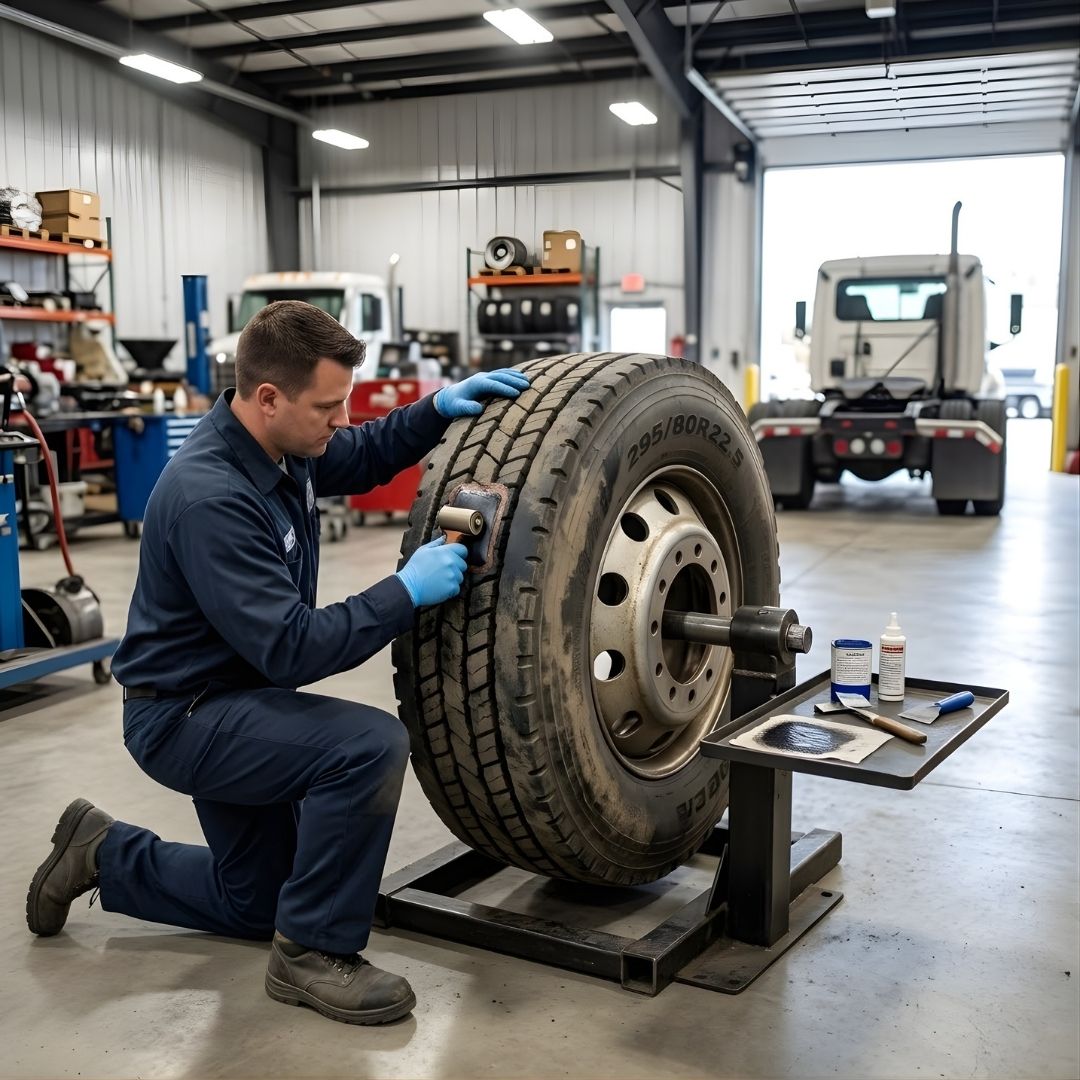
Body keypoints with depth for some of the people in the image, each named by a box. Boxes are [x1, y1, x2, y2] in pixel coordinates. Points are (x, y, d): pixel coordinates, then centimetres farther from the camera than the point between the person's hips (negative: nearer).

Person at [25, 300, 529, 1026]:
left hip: (230, 701, 9)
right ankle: (313, 952, -12)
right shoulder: (211, 499, -31)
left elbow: (364, 457, 14)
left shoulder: (278, 445, -5)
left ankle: (105, 854, 35)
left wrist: (439, 409, -3)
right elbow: (292, 648, -33)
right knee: (370, 744, -30)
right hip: (184, 717, -9)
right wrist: (406, 592, -28)